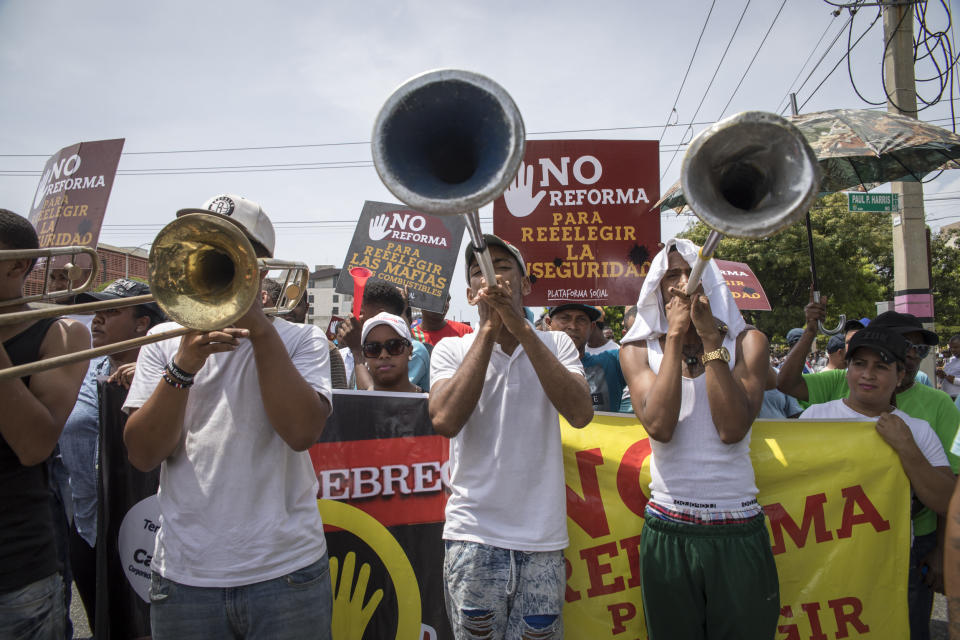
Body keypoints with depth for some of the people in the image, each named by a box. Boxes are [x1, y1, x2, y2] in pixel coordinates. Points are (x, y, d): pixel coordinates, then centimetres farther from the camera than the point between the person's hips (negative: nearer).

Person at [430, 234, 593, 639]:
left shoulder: (556, 344, 5)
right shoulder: (450, 349, 2)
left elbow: (580, 414, -14)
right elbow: (445, 421, -17)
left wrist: (520, 326, -18)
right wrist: (490, 328, -15)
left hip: (543, 537, 1)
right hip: (473, 535, -1)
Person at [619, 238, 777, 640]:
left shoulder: (747, 342, 2)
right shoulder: (638, 349, 3)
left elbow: (732, 429, -12)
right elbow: (659, 426, -15)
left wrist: (710, 337, -14)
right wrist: (675, 336, -12)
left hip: (739, 534, 0)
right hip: (667, 533, 0)